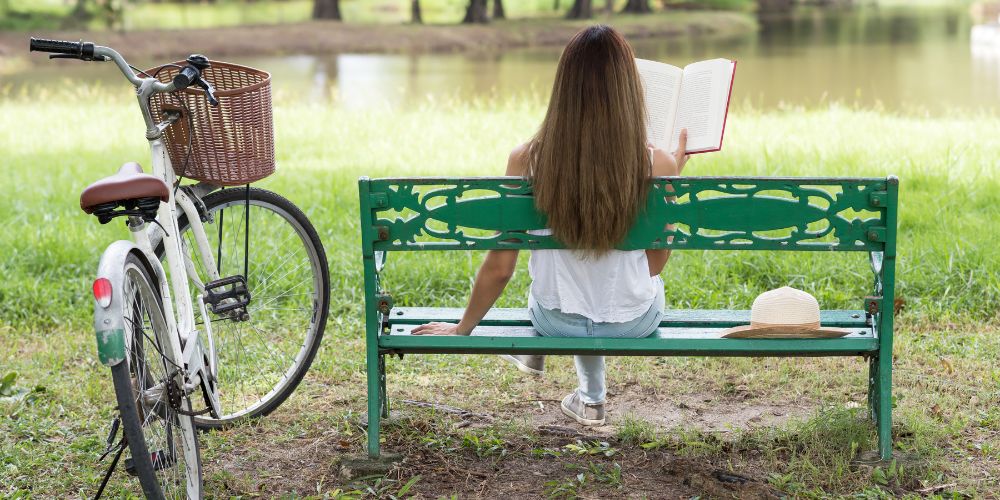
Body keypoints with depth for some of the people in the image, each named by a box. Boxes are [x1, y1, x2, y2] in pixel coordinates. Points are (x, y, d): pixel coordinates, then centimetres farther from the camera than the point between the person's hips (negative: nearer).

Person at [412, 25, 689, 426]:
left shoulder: (526, 160, -20)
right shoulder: (656, 165, -21)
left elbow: (499, 268, -12)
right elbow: (656, 261, -5)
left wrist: (461, 329, 4)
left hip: (558, 321, 0)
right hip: (635, 322, 0)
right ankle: (588, 397, 50)